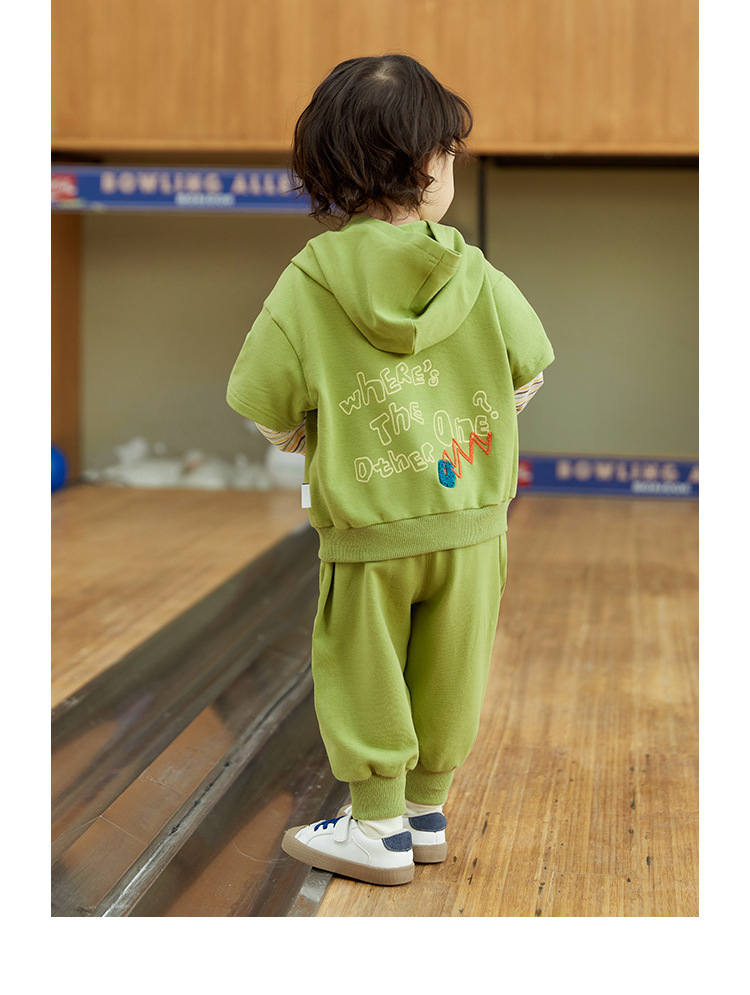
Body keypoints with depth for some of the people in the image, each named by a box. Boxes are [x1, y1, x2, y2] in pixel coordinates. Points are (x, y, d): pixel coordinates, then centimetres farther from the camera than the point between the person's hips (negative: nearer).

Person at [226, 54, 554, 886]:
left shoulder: (306, 288, -12)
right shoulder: (478, 278, -6)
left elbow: (265, 404, -8)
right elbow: (527, 372, 4)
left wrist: (306, 440, 14)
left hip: (365, 531, -2)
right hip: (470, 516, 3)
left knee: (363, 677, 12)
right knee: (446, 674, 17)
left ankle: (378, 829, 22)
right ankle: (426, 810, 31)